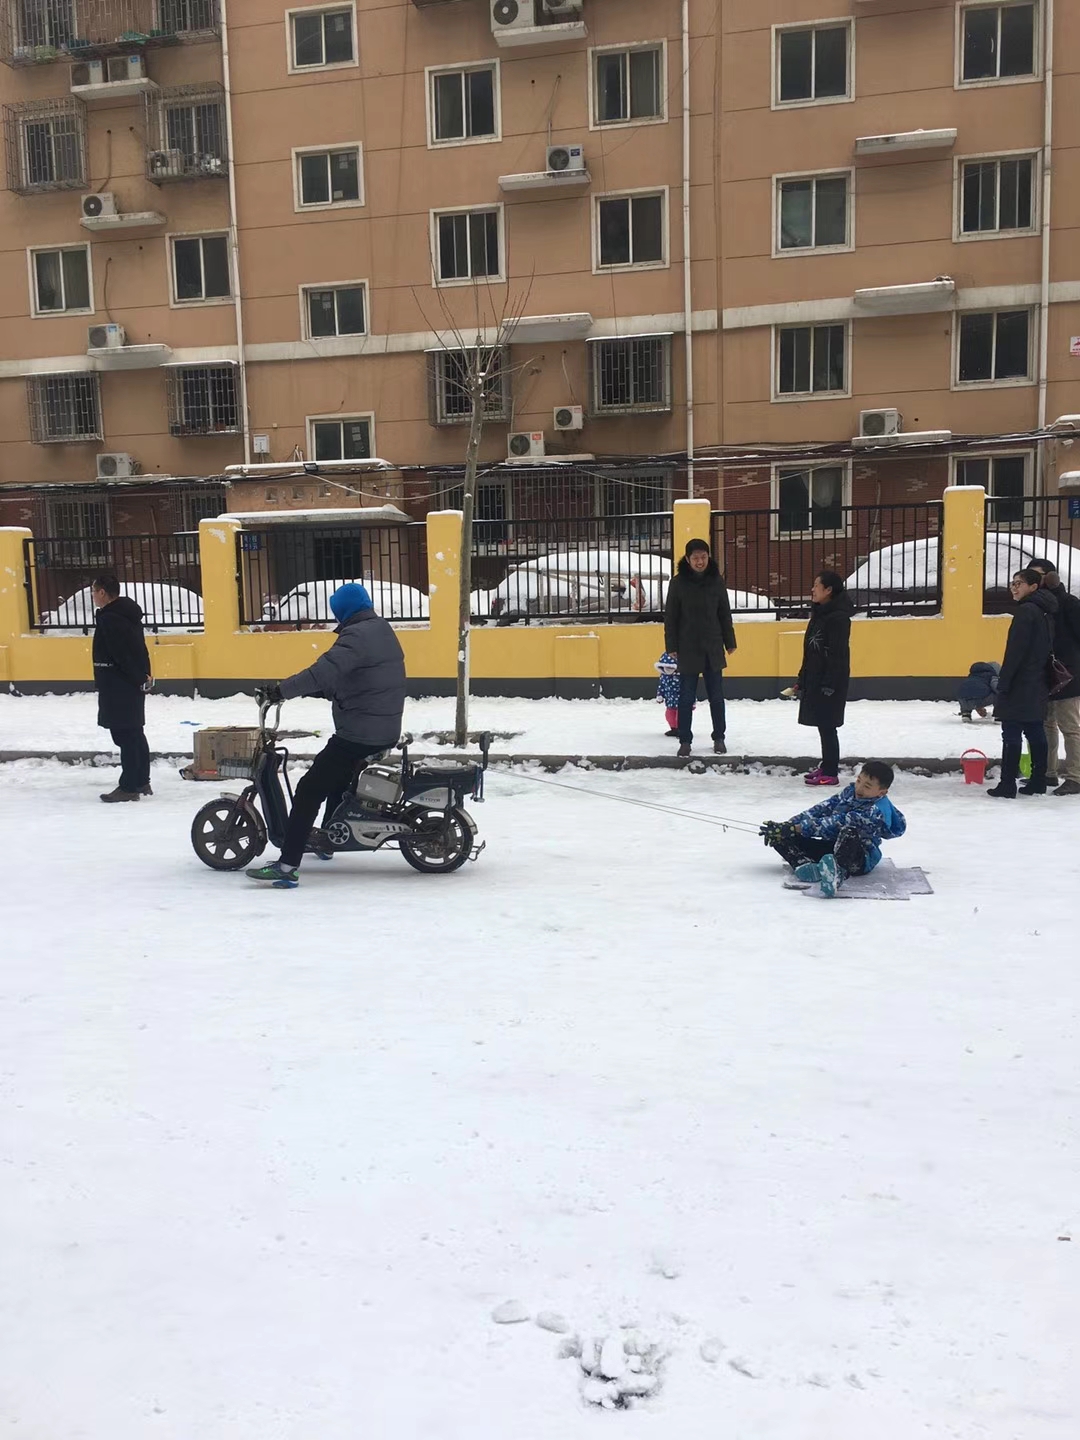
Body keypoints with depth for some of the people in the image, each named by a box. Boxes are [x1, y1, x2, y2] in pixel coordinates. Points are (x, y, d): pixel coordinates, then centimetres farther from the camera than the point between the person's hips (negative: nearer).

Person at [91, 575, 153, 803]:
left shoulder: (108, 619, -18)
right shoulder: (127, 612, 13)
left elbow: (121, 655, -21)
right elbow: (140, 649, 14)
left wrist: (139, 678, -13)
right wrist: (144, 676, 10)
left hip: (118, 688, -10)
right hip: (133, 686, 10)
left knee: (125, 736, -5)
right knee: (135, 734, 15)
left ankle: (129, 787, -1)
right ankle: (141, 782, 23)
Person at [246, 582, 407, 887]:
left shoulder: (356, 636, -15)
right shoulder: (384, 631, 15)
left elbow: (324, 672, -30)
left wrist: (282, 690, -25)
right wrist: (327, 691, 13)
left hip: (358, 733, -10)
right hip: (387, 732, 10)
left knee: (309, 790, -10)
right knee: (337, 777, 31)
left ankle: (288, 864, -16)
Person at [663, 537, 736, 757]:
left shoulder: (716, 580, 1)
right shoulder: (678, 582, -5)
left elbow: (725, 614, 7)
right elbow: (670, 617, -2)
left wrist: (730, 642, 7)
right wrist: (672, 646, -4)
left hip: (713, 648, 2)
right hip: (688, 649, -2)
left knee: (716, 696, 9)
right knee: (686, 697, 4)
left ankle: (719, 738, 21)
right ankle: (685, 740, 13)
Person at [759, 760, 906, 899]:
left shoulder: (876, 812, -23)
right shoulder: (850, 791, 2)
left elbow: (836, 824, -28)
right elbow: (822, 809, -1)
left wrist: (796, 828, -31)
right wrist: (787, 825, -13)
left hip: (860, 858, -8)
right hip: (831, 846, 8)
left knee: (848, 833, -41)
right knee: (780, 836, -7)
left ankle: (838, 873, -65)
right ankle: (806, 865, -34)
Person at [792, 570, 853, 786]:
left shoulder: (838, 617, -15)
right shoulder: (819, 614, 14)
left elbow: (838, 654, -19)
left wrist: (829, 684, -21)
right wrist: (802, 680, 19)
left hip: (831, 682, -9)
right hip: (815, 680, 9)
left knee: (827, 726, -5)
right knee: (823, 725, 14)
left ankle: (831, 774, 1)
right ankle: (826, 767, 23)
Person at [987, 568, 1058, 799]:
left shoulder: (1026, 611, -14)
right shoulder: (1046, 612, 14)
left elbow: (1015, 652, -19)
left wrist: (1003, 682, -16)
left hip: (1020, 685, -9)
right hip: (1038, 685, 9)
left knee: (1012, 735, -7)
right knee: (1035, 732, 11)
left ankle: (1007, 786, -7)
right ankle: (1038, 783, 15)